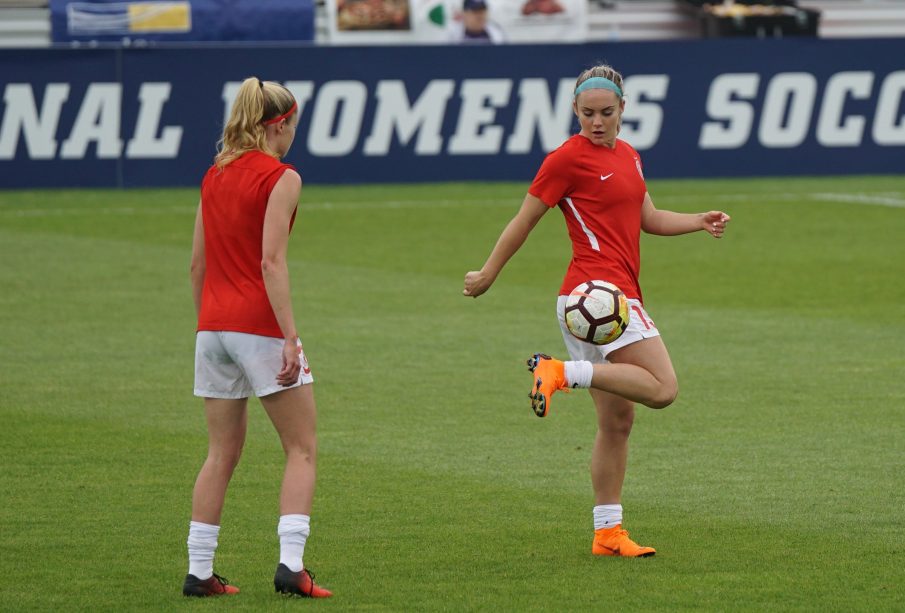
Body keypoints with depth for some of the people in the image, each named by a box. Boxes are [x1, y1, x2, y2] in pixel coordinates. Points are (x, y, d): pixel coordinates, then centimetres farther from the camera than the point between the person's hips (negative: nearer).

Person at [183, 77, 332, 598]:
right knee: (302, 449, 1)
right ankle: (291, 563, -11)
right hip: (260, 324, -7)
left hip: (213, 325, 7)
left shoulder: (215, 176, 12)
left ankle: (200, 571, 11)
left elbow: (198, 264, 14)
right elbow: (271, 263, -17)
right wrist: (291, 338, -19)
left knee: (222, 453, 13)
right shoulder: (281, 178, -8)